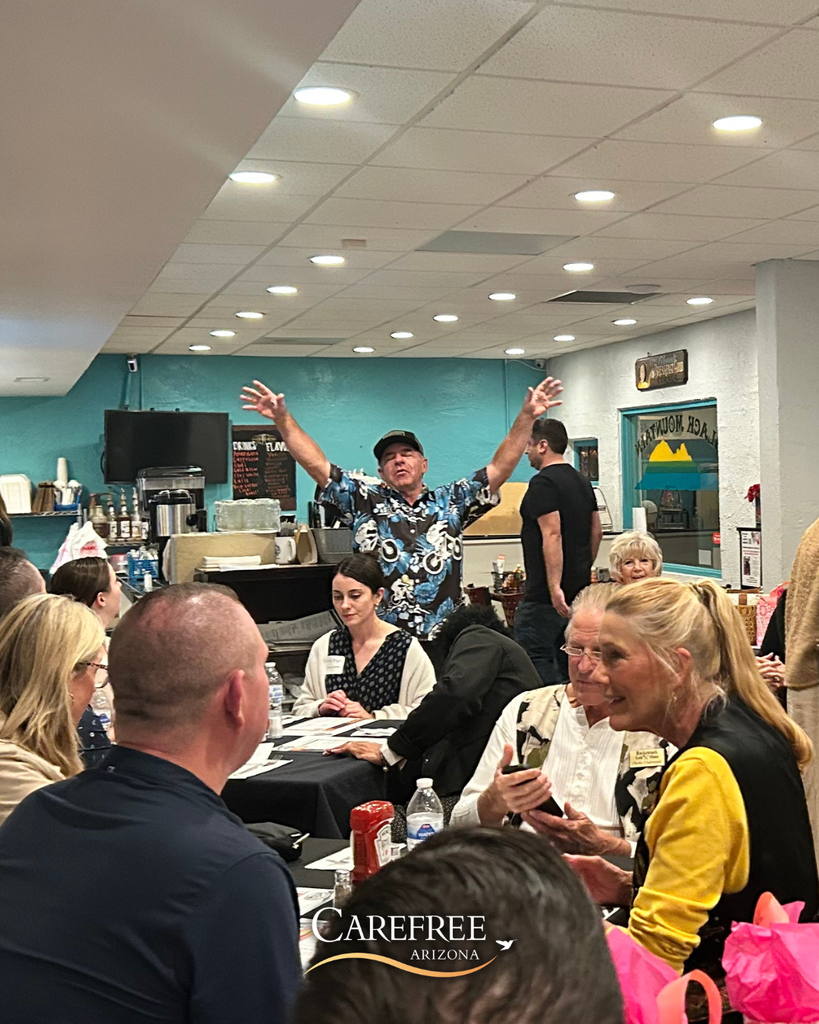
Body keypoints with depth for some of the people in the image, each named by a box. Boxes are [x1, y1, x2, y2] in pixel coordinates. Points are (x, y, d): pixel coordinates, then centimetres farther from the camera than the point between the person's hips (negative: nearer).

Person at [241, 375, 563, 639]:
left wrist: (526, 418, -1)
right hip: (380, 639, -1)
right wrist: (283, 420, -4)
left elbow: (499, 469, 8)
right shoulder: (365, 502, 10)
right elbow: (317, 465, 4)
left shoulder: (449, 502, 13)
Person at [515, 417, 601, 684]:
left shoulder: (543, 483, -14)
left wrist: (555, 587, -25)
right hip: (579, 590, 10)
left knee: (536, 659, -7)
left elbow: (552, 534, -22)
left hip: (546, 595, -10)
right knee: (568, 661, 16)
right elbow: (596, 532, 19)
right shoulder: (582, 482, 14)